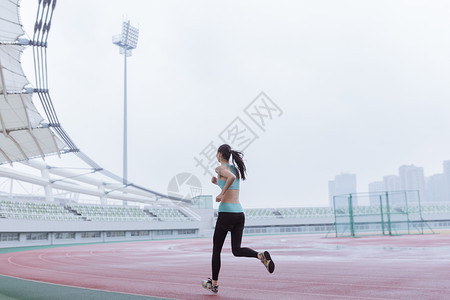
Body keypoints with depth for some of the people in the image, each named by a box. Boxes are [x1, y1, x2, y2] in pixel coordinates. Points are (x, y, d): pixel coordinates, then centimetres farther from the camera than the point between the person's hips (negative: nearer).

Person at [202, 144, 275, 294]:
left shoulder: (220, 168, -4)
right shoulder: (236, 169, 18)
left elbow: (231, 177, -27)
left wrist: (221, 193, -19)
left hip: (226, 212, -6)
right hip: (239, 213, 7)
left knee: (216, 249, 10)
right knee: (237, 250, 9)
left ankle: (214, 284, 21)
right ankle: (261, 256, -17)